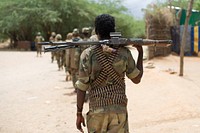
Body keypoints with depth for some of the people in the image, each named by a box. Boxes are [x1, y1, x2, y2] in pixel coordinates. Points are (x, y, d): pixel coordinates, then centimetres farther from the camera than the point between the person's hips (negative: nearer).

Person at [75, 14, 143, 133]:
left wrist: (79, 113, 1)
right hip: (120, 110, 1)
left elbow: (82, 86, -6)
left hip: (97, 110, -1)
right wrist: (140, 53, 18)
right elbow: (137, 78, 9)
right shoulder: (124, 53, -2)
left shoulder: (88, 54, -6)